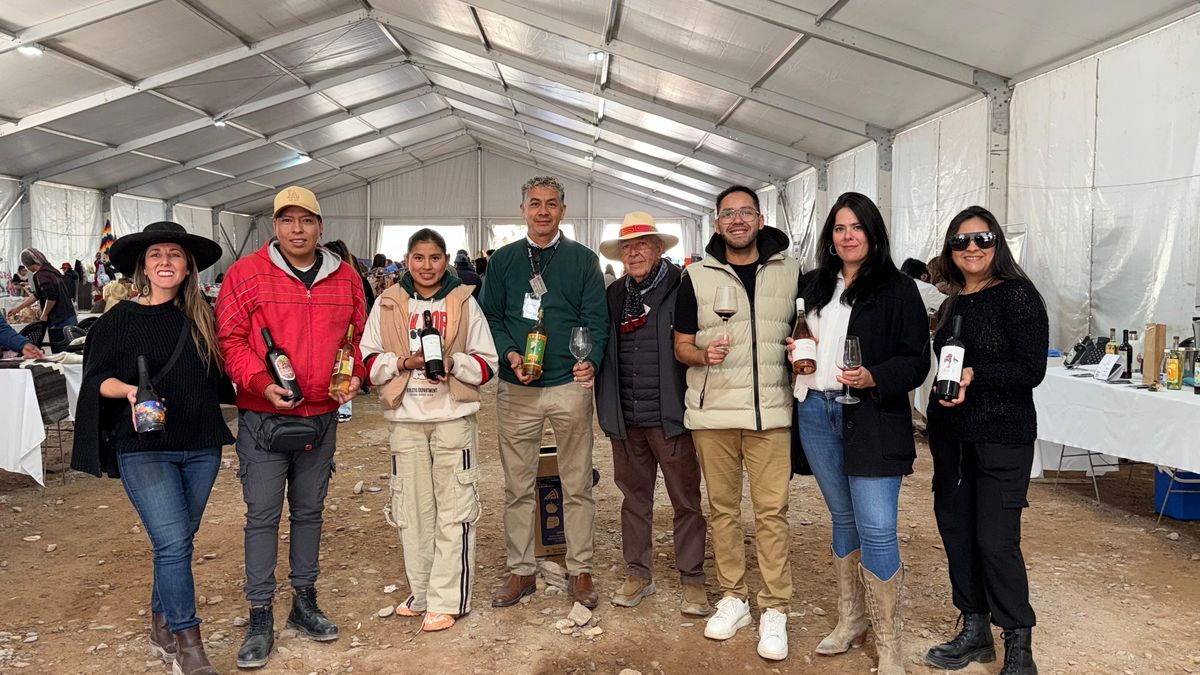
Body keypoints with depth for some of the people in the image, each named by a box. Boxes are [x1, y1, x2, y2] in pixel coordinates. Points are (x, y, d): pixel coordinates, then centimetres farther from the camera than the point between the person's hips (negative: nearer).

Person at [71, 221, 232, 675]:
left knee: (177, 542, 12)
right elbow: (97, 379, -2)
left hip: (200, 448, 3)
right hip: (143, 448, -3)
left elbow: (218, 374, 15)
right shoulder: (119, 320, -2)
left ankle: (162, 629, 30)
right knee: (172, 542, -11)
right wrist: (129, 390, -20)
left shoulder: (201, 318, 6)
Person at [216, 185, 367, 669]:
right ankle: (260, 618, 14)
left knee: (309, 511, 15)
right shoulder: (246, 274, -6)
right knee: (262, 516, 1)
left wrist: (355, 375, -3)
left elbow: (358, 335, 14)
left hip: (321, 417, 4)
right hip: (262, 417, -3)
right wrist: (262, 383, -20)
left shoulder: (345, 279, 5)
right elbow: (230, 339, -7)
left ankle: (304, 603, 29)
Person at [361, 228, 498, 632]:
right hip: (405, 420, 2)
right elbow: (369, 361, 6)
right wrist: (404, 361, -11)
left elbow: (488, 364, 4)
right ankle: (420, 593, 23)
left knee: (453, 511, -1)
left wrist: (454, 363, -15)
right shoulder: (388, 304, 7)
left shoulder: (464, 302, 4)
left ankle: (447, 600, 8)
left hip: (453, 418, -1)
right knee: (412, 509, 8)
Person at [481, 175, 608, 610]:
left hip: (570, 386, -1)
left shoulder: (583, 260, 5)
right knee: (518, 487, 9)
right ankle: (521, 570, 21)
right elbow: (490, 317, 7)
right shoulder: (503, 260, 9)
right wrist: (509, 355, -12)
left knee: (577, 485, 6)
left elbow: (596, 320, 0)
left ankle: (580, 571, 19)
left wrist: (591, 361, -20)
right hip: (516, 389, 1)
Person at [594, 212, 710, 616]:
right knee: (634, 496, 14)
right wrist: (606, 408, 3)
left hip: (669, 415, -4)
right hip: (626, 417, 5)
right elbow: (603, 348, 15)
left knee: (686, 500, 5)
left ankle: (692, 581, 17)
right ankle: (638, 574, 28)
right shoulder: (614, 294, 11)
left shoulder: (681, 287, -4)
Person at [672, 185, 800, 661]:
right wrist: (703, 356, -14)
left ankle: (774, 610, 10)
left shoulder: (791, 271, 6)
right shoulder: (697, 276, 5)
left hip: (770, 410, -1)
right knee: (722, 508, 9)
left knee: (771, 510, -1)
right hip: (712, 410, 1)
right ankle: (733, 598, 23)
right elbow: (681, 345, 7)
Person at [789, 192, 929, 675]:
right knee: (842, 519, 15)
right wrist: (794, 350, 0)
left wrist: (874, 378, -23)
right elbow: (792, 334, 23)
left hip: (871, 418, -5)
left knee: (876, 528, -7)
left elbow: (916, 359, -6)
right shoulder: (813, 285, 11)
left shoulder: (897, 289, -3)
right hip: (816, 413, 5)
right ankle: (850, 621, 29)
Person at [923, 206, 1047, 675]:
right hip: (951, 436, 7)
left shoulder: (1017, 295, -8)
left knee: (996, 540, -5)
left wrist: (974, 376, -24)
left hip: (1002, 439, -6)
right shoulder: (952, 305, 12)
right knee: (955, 530, 10)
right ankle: (974, 631, 26)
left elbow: (1032, 370, -15)